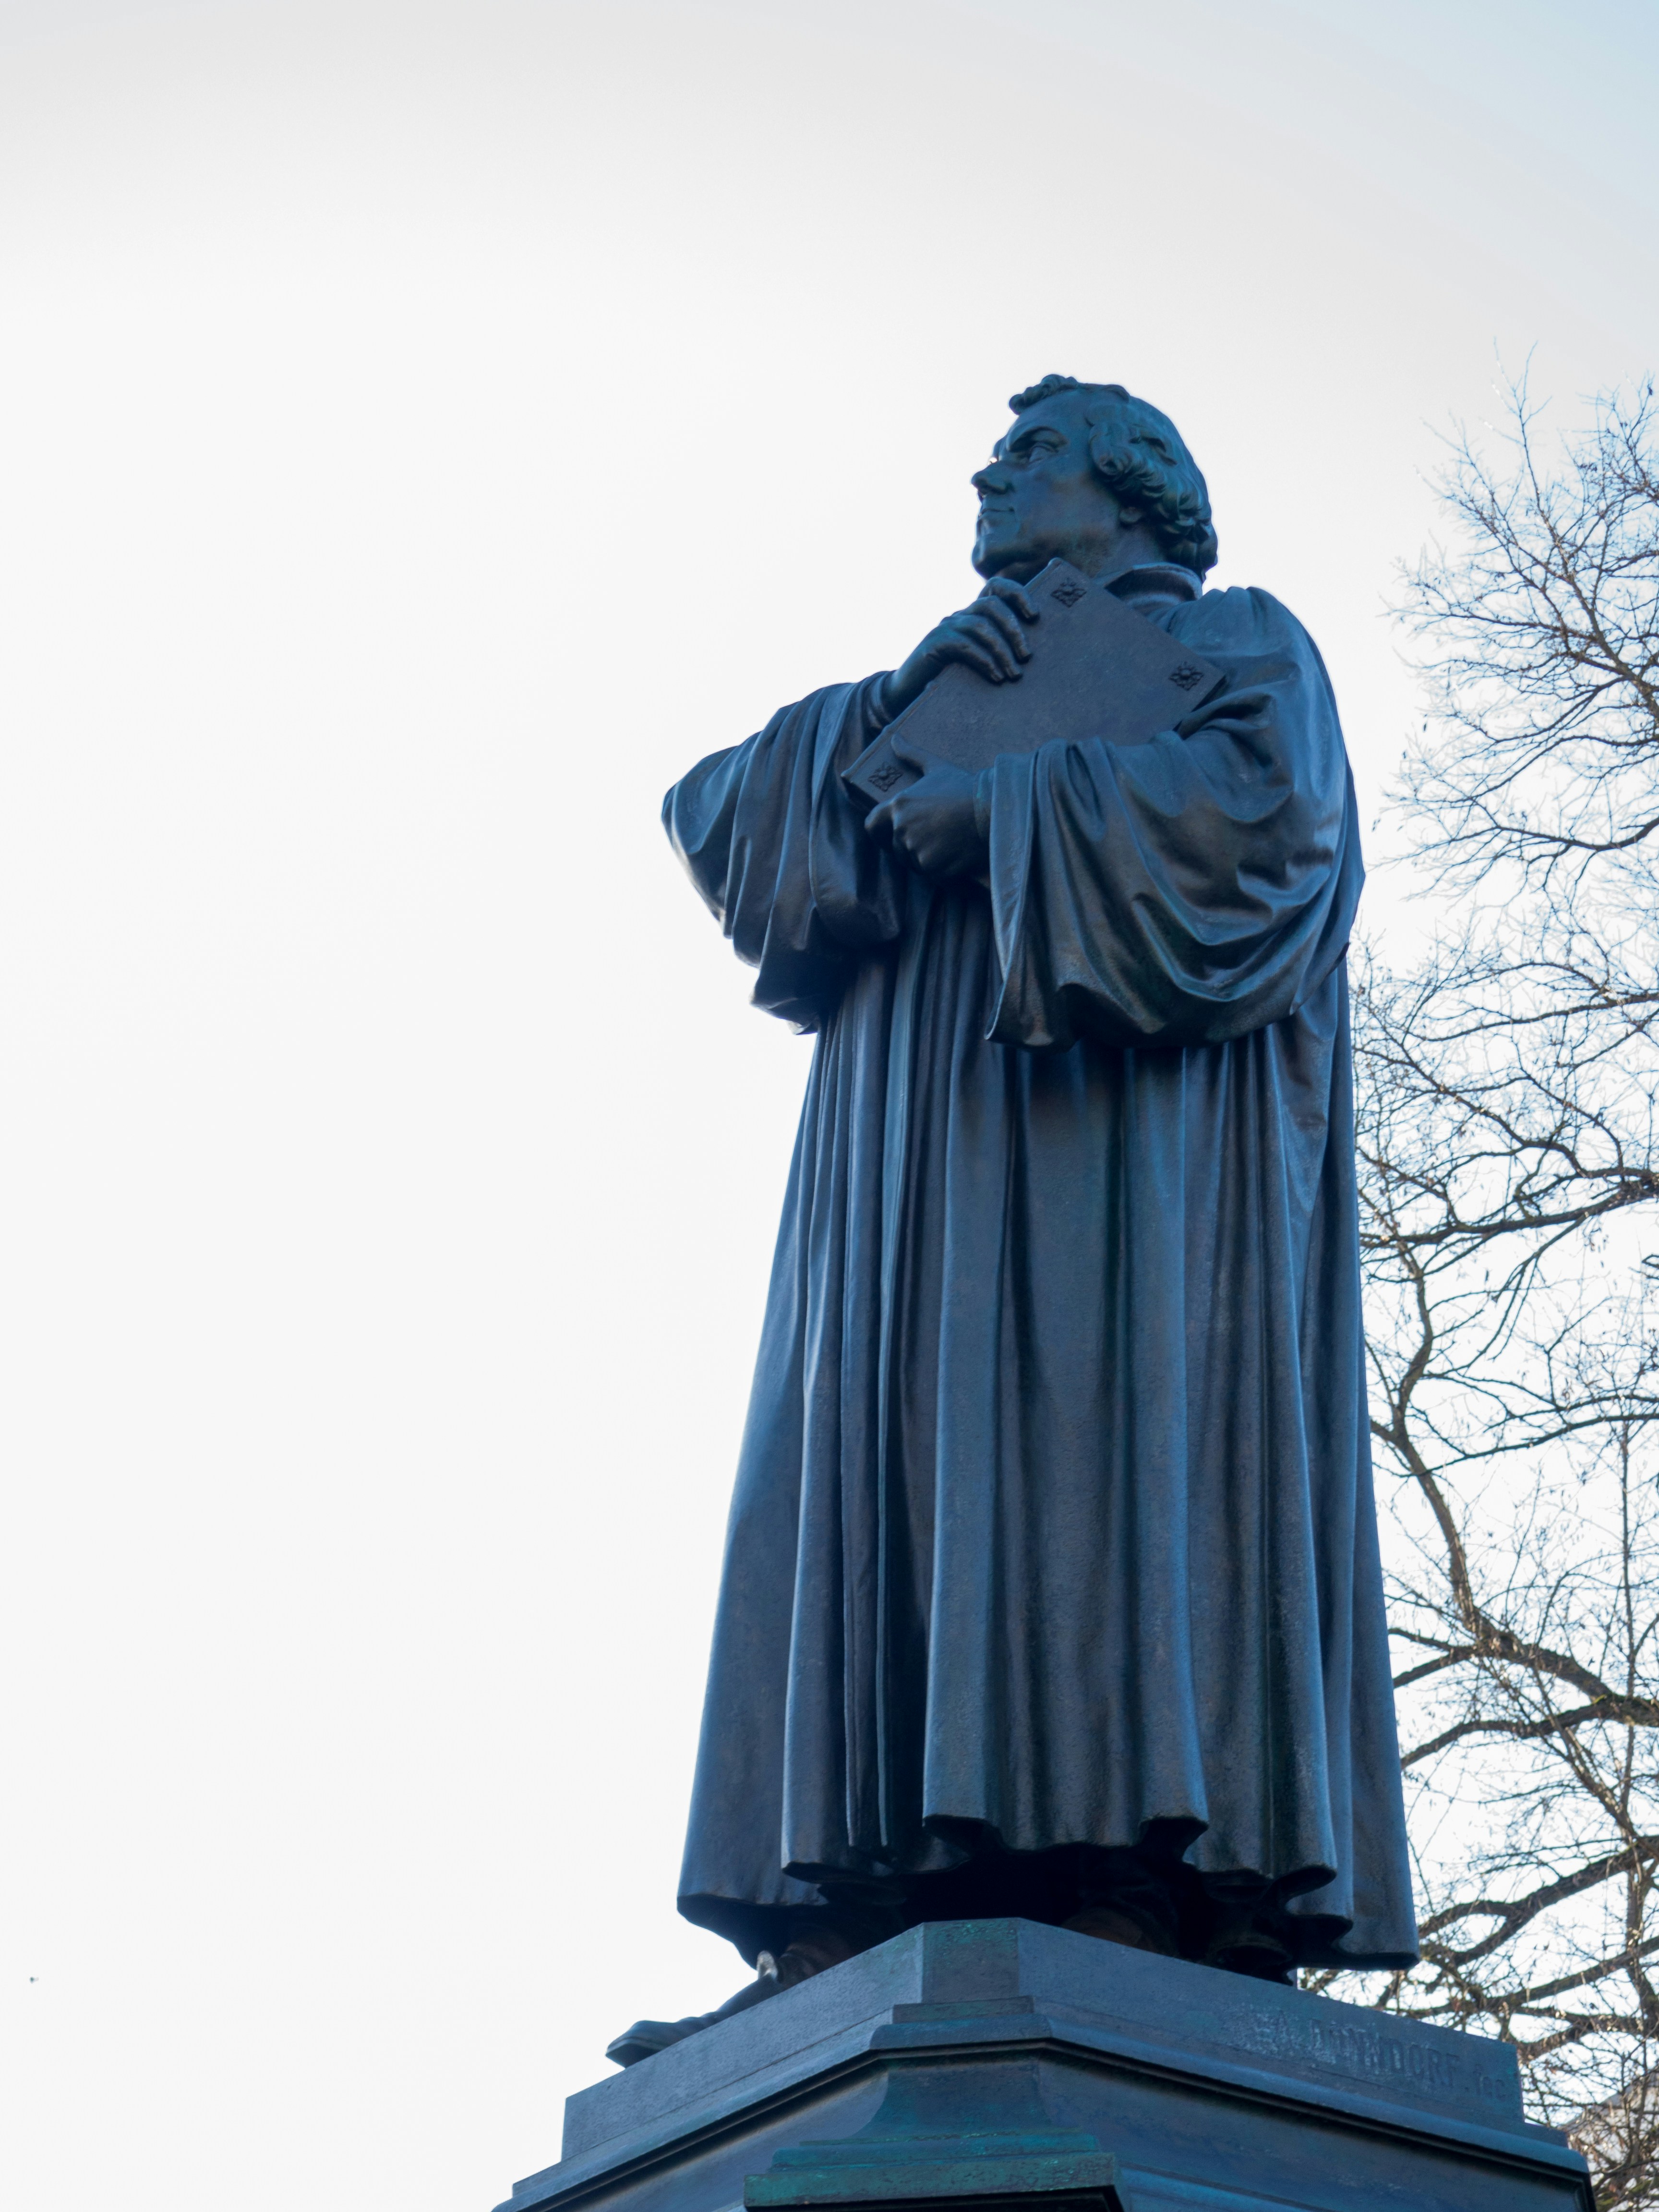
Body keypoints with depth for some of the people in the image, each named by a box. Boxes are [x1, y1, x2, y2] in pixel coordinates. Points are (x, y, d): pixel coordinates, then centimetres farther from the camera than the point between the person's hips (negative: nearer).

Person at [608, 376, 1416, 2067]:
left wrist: (1005, 803, -6)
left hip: (1133, 1122, -5)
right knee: (879, 1467, -9)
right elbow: (715, 813, 19)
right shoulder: (959, 685, 32)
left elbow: (1264, 796, -9)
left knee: (1109, 1430, -21)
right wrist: (898, 699, 5)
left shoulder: (1234, 639, 16)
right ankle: (850, 1939, -16)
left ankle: (1165, 1884, -26)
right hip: (931, 1156, 6)